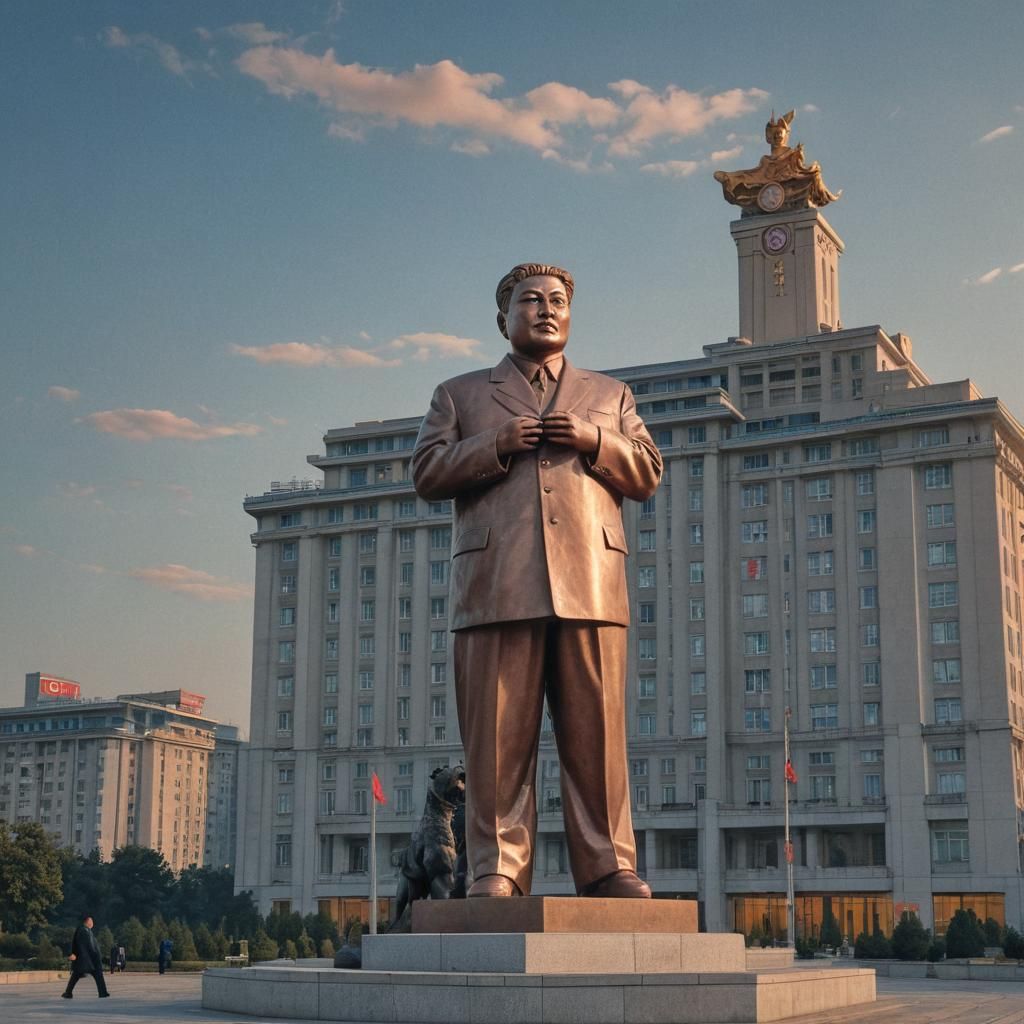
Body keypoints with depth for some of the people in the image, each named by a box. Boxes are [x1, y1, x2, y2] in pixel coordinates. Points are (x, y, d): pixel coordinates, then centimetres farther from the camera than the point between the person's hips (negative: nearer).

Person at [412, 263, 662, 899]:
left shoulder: (610, 395, 26)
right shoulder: (460, 394, 22)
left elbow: (648, 476, 17)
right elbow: (427, 473, 10)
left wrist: (593, 442, -1)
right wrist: (495, 445, -4)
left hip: (590, 585, 1)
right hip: (497, 587, -1)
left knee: (598, 734, -3)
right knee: (498, 738, -5)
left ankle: (608, 866, 1)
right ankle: (497, 871, -1)